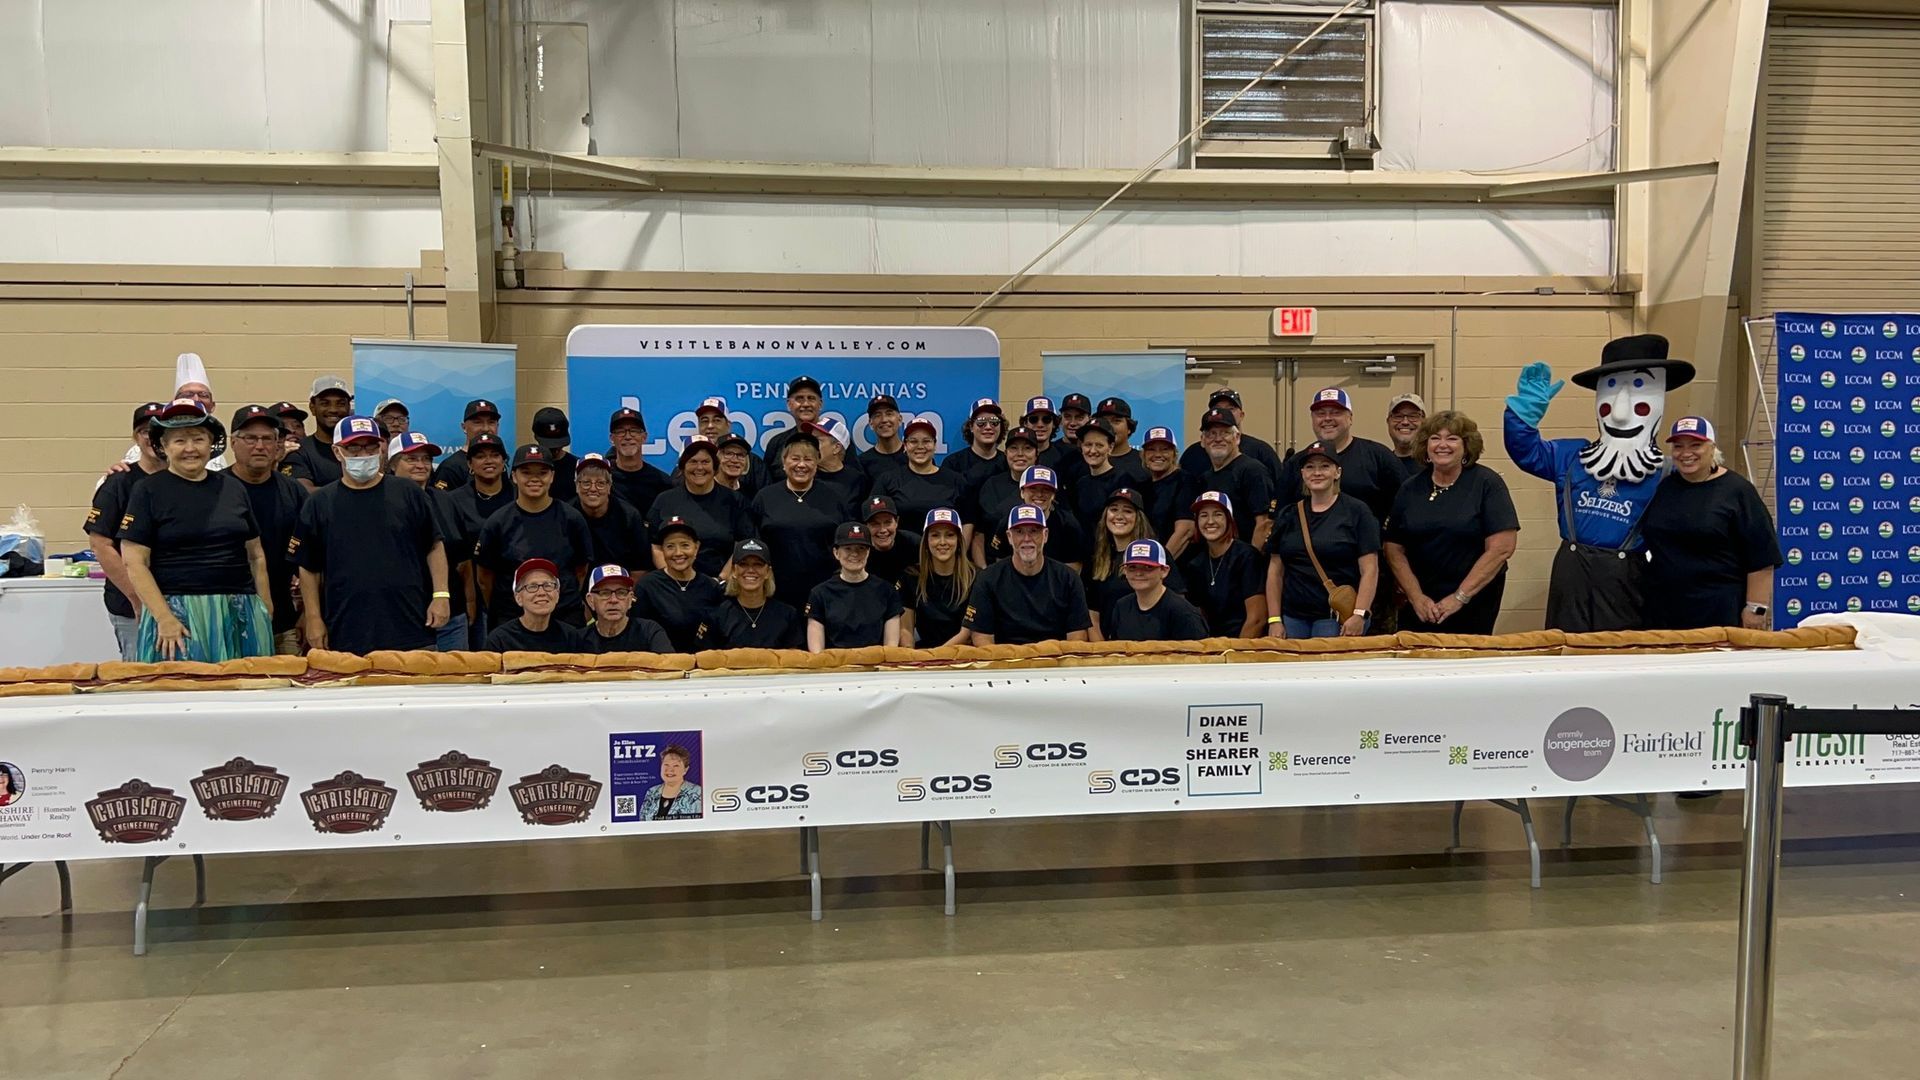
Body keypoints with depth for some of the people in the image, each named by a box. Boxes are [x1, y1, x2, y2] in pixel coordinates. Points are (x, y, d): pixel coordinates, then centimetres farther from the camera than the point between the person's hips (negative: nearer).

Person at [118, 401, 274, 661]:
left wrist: (266, 611, 7)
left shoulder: (232, 489, 13)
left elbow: (255, 555, 16)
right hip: (178, 613, -3)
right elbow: (134, 562, -4)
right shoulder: (147, 491, 2)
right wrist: (163, 617, -14)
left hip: (240, 616, 3)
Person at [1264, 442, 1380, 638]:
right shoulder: (1288, 516, 12)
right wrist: (1274, 620, 4)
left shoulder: (1356, 511, 1)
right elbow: (1275, 571, 11)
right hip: (1293, 618, 4)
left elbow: (1369, 570, -5)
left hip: (1337, 620, -3)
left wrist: (1360, 615, -15)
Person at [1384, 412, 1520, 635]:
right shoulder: (1410, 489, 5)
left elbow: (1502, 548, -12)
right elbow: (1394, 549, 3)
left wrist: (1460, 597, -14)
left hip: (1473, 605, -3)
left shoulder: (1486, 484, -6)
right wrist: (1416, 597, -9)